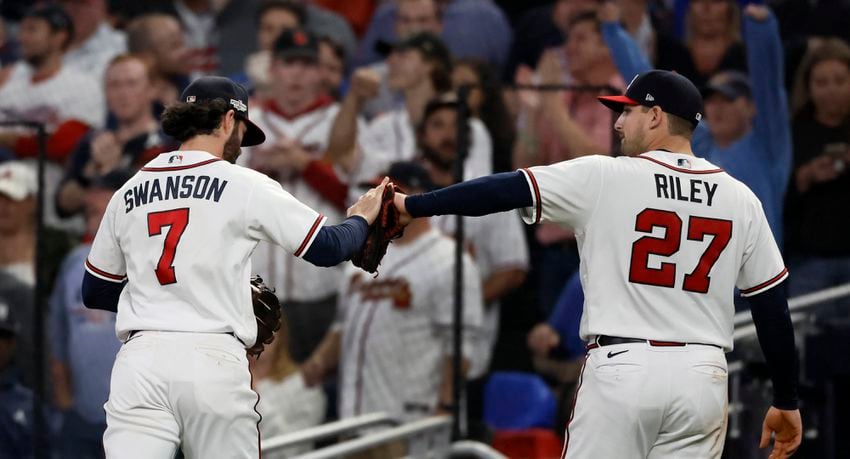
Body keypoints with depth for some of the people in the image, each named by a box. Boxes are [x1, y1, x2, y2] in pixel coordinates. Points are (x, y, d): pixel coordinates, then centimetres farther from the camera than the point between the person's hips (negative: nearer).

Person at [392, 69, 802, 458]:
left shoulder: (603, 178, -2)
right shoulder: (740, 199, 8)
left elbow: (505, 191, -3)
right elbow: (772, 307, 9)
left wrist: (411, 205, 6)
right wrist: (786, 401, 16)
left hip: (621, 369, -3)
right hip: (703, 378, 3)